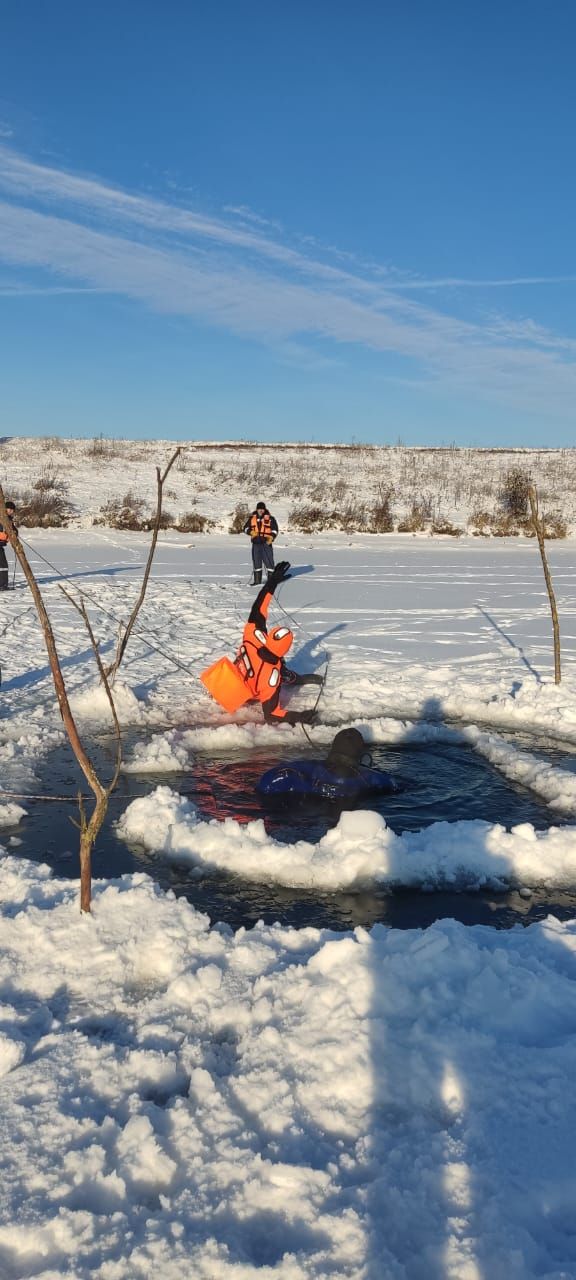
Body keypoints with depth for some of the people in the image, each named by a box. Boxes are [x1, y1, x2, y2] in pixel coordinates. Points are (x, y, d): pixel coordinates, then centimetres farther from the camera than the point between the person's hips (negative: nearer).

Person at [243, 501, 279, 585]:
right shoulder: (252, 518, 11)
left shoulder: (270, 518, 3)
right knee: (256, 561, 8)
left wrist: (271, 537, -14)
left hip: (266, 542, -3)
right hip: (256, 543, 3)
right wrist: (251, 532, -8)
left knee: (268, 560, -7)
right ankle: (257, 580, 16)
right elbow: (246, 528, 13)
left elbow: (275, 529, 2)